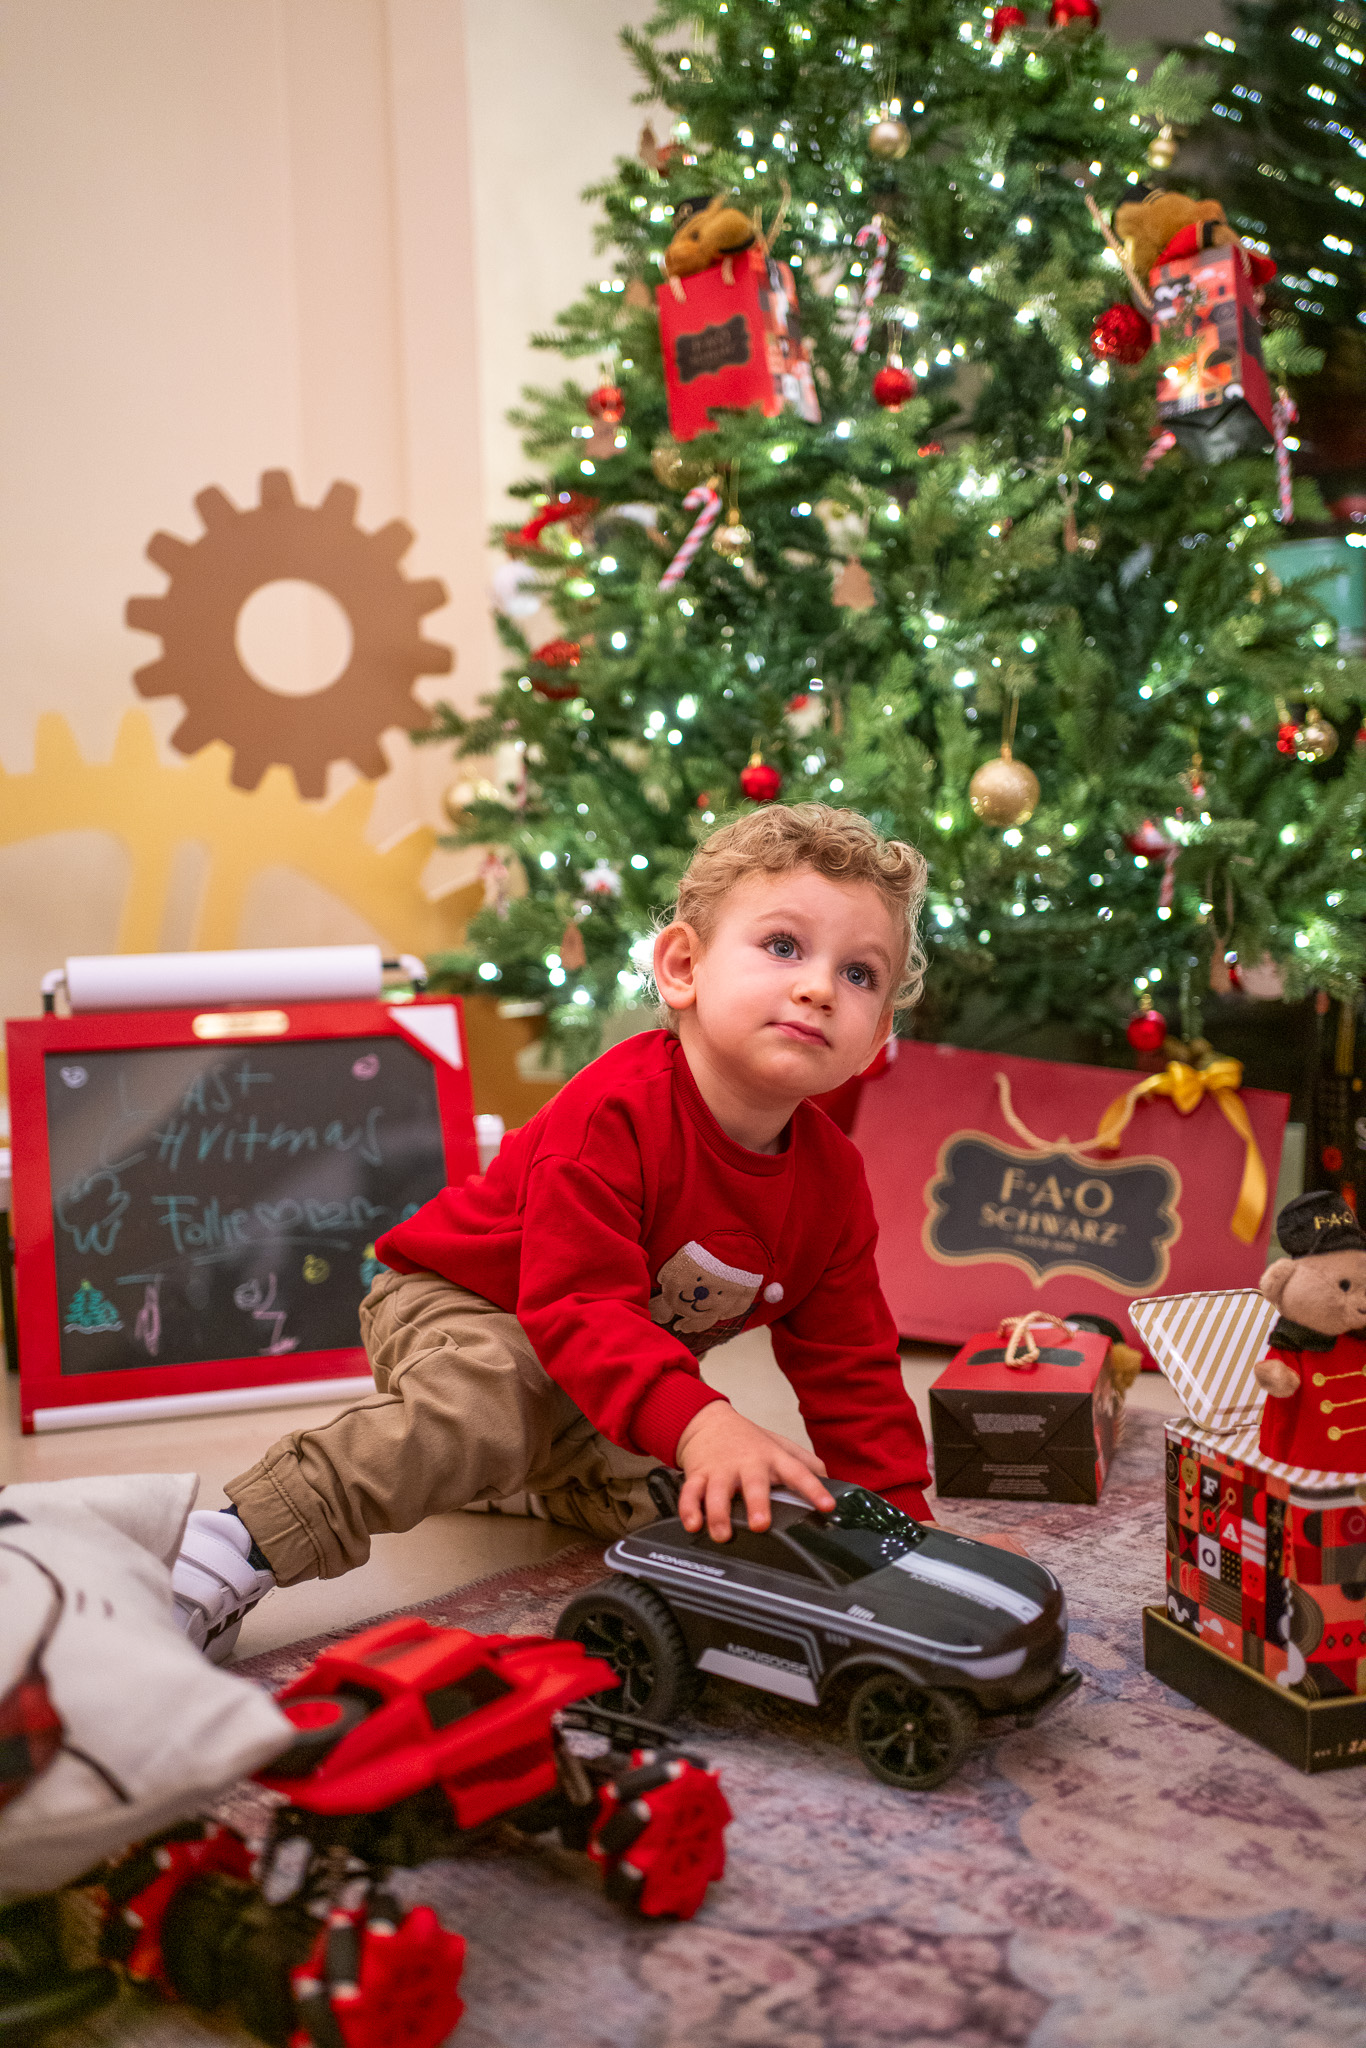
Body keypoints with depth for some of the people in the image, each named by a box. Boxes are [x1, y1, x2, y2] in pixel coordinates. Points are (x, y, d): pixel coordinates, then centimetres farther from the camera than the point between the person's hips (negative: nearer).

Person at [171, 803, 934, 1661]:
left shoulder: (834, 1181, -13)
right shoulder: (615, 1111, -33)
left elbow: (850, 1366, -4)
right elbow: (581, 1306, -40)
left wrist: (900, 1514, -11)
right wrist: (696, 1423, -53)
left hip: (628, 1365, 8)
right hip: (455, 1301, -7)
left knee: (679, 1509, -1)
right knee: (482, 1404, -36)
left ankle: (525, 1474, 25)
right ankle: (244, 1540, -29)